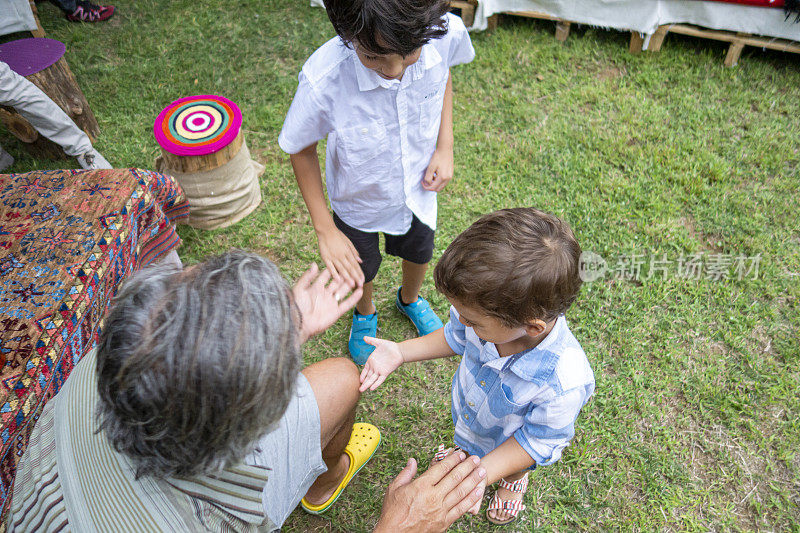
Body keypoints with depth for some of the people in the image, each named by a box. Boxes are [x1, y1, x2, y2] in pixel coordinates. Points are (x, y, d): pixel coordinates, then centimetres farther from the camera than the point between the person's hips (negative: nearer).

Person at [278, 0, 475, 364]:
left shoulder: (447, 33, -31)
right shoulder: (323, 81, -40)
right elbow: (301, 150, -20)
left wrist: (445, 146, -13)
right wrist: (324, 230, -16)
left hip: (418, 187, 3)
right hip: (358, 198, -2)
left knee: (419, 252, 30)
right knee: (360, 270, 25)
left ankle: (410, 299, 67)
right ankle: (365, 314, 63)